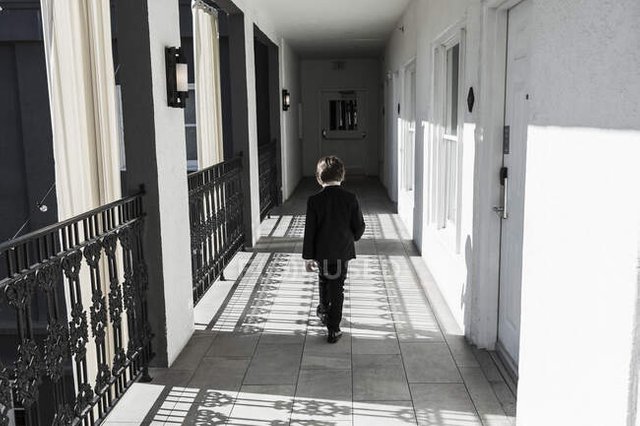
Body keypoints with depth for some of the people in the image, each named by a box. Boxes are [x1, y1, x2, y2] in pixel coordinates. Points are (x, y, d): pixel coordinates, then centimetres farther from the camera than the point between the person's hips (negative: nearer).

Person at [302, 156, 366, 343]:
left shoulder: (314, 201, -12)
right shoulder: (351, 199, -10)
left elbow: (310, 231, -10)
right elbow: (359, 227, -5)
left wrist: (309, 257, -2)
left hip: (322, 252, 1)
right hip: (343, 251, 0)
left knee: (324, 281, 25)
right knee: (337, 288, 7)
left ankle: (324, 312, 46)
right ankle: (333, 329, 7)